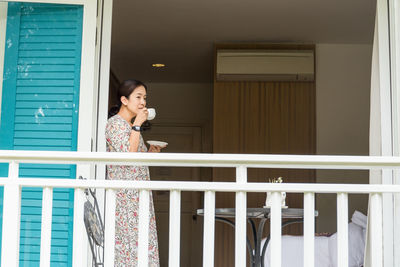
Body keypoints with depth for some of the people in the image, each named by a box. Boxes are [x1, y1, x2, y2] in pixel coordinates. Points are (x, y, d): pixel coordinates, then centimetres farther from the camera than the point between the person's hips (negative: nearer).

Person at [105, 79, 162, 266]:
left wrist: (149, 153, 11)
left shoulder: (129, 125, 21)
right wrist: (137, 124, -15)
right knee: (131, 241, -11)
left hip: (137, 196, 9)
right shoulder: (115, 123, -6)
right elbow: (127, 156, -20)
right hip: (124, 194, -9)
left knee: (141, 242, 4)